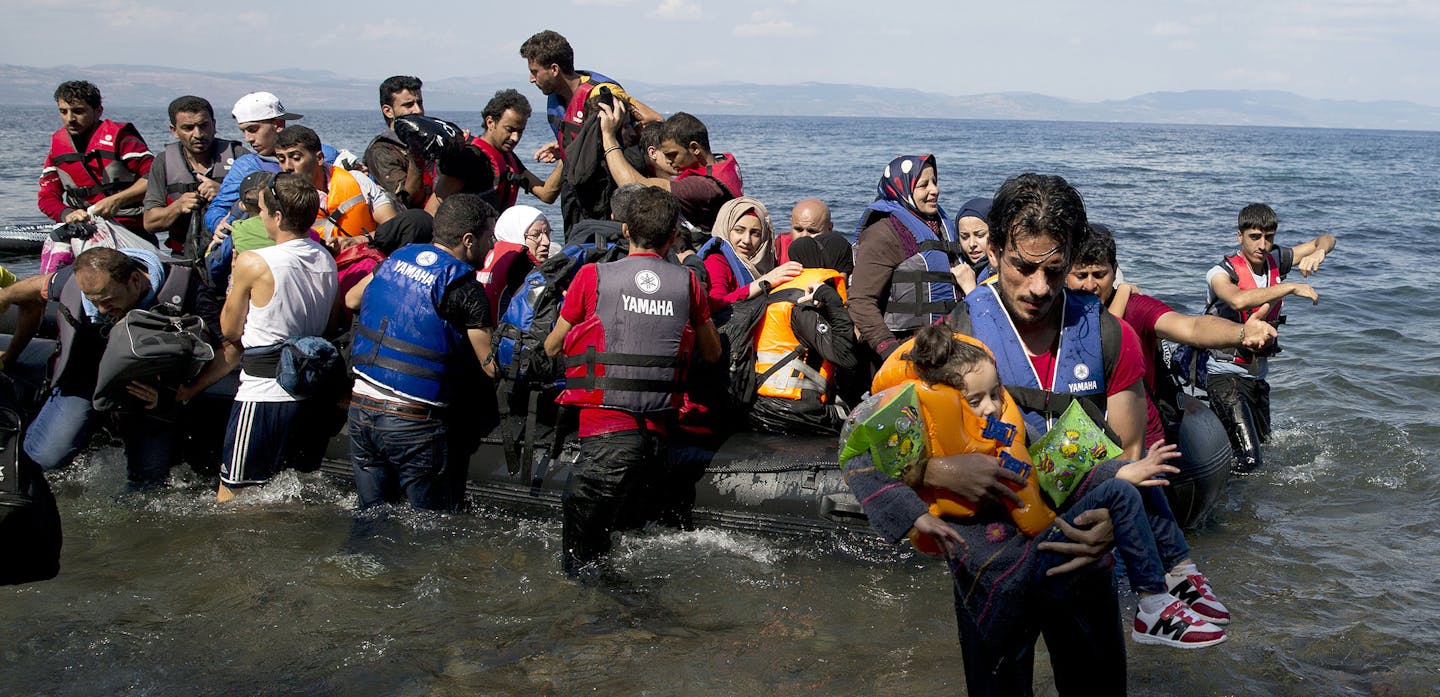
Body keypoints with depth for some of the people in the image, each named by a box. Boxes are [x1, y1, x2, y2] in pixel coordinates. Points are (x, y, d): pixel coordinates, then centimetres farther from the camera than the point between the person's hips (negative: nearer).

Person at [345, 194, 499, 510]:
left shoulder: (397, 257, 9)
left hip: (361, 407, 7)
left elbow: (351, 300, 26)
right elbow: (492, 366, -8)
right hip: (413, 422, -6)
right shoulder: (463, 287, -9)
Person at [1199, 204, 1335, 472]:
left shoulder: (1275, 260, 0)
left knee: (1263, 441, 23)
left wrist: (1317, 252, -15)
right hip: (1226, 375, -7)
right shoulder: (1221, 272, -18)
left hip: (1258, 375, 8)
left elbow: (1327, 239, 10)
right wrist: (1291, 287, -34)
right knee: (1248, 460, -18)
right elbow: (1238, 300, -41)